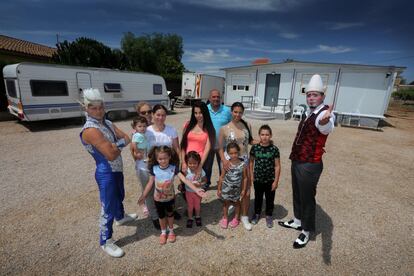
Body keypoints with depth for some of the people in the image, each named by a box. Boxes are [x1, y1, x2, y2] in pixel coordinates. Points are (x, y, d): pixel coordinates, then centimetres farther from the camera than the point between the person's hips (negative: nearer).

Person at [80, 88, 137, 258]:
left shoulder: (107, 123, 2)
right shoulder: (90, 130, -25)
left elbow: (126, 139, -4)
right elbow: (111, 155, -30)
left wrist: (115, 145, -23)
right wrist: (120, 145, -10)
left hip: (117, 170, 9)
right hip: (106, 174, -9)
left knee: (119, 197, 30)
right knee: (108, 209, 5)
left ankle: (121, 217, 58)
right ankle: (105, 242, 26)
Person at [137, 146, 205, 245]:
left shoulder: (173, 168, -21)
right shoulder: (154, 169, -16)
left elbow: (184, 179, -27)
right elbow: (150, 183, -4)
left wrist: (196, 189, -36)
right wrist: (143, 196, 0)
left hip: (170, 198, -1)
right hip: (158, 199, 1)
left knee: (170, 214, 21)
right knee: (161, 216, 20)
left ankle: (171, 231, 46)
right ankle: (163, 232, 46)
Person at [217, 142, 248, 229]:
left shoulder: (242, 164, -16)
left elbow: (245, 178, -6)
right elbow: (222, 177, -7)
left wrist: (243, 189, -3)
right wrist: (219, 189, -4)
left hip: (236, 188, 0)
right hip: (226, 187, 0)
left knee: (236, 203, 21)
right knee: (226, 203, 17)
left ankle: (236, 218, 43)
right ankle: (225, 218, 40)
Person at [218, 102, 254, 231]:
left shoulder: (247, 126, 0)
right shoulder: (224, 128, -7)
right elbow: (220, 148, -5)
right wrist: (224, 160, -18)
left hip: (244, 160, 2)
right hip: (229, 160, -2)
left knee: (246, 190, 3)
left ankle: (244, 216, 22)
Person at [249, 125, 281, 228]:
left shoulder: (274, 149, -12)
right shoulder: (255, 147, -8)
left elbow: (277, 166, -8)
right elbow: (251, 162, 3)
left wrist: (276, 181, -7)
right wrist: (251, 175, 3)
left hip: (270, 180, -1)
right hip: (258, 179, 1)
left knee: (270, 198, 16)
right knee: (258, 197, 19)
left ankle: (269, 215, 38)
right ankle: (257, 213, 41)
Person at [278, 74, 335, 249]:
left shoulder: (325, 113, -17)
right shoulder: (309, 113, 10)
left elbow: (327, 129, -42)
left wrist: (325, 122, -65)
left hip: (310, 166, -8)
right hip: (297, 162, 9)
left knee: (307, 197, 7)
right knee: (297, 194, 22)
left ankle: (306, 232, 28)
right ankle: (297, 221, 43)